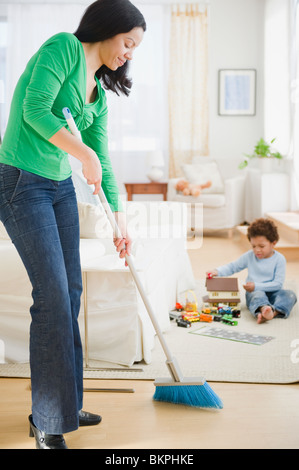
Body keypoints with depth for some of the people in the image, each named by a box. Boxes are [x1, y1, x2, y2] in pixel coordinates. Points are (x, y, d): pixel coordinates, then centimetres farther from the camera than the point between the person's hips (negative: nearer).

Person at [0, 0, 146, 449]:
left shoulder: (98, 92, 15)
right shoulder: (64, 47, -7)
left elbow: (103, 162, 16)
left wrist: (120, 219, 14)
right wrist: (84, 154, -20)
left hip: (61, 187, 9)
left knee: (70, 292, 9)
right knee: (53, 293, -10)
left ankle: (66, 405, 23)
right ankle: (46, 422, 3)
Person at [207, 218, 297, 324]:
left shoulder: (279, 259, -4)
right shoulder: (249, 256, 4)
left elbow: (278, 283, -10)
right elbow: (232, 267, 13)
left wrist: (256, 286, -17)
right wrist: (217, 272, -6)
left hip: (272, 292, 1)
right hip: (254, 292, -1)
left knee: (290, 295, -27)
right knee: (258, 295, -36)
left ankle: (275, 312, -53)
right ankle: (263, 309, -69)